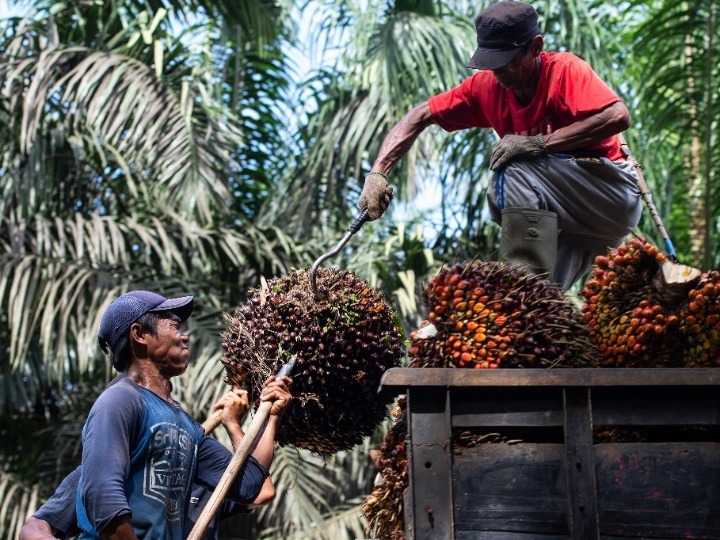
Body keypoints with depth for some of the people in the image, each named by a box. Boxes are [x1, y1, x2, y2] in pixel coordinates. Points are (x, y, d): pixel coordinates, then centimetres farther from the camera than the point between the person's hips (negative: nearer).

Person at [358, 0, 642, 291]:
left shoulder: (564, 70, -16)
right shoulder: (487, 85, 0)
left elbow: (618, 116, -32)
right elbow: (420, 116, 2)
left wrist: (538, 142, -31)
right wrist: (378, 172, -12)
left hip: (616, 196, -6)